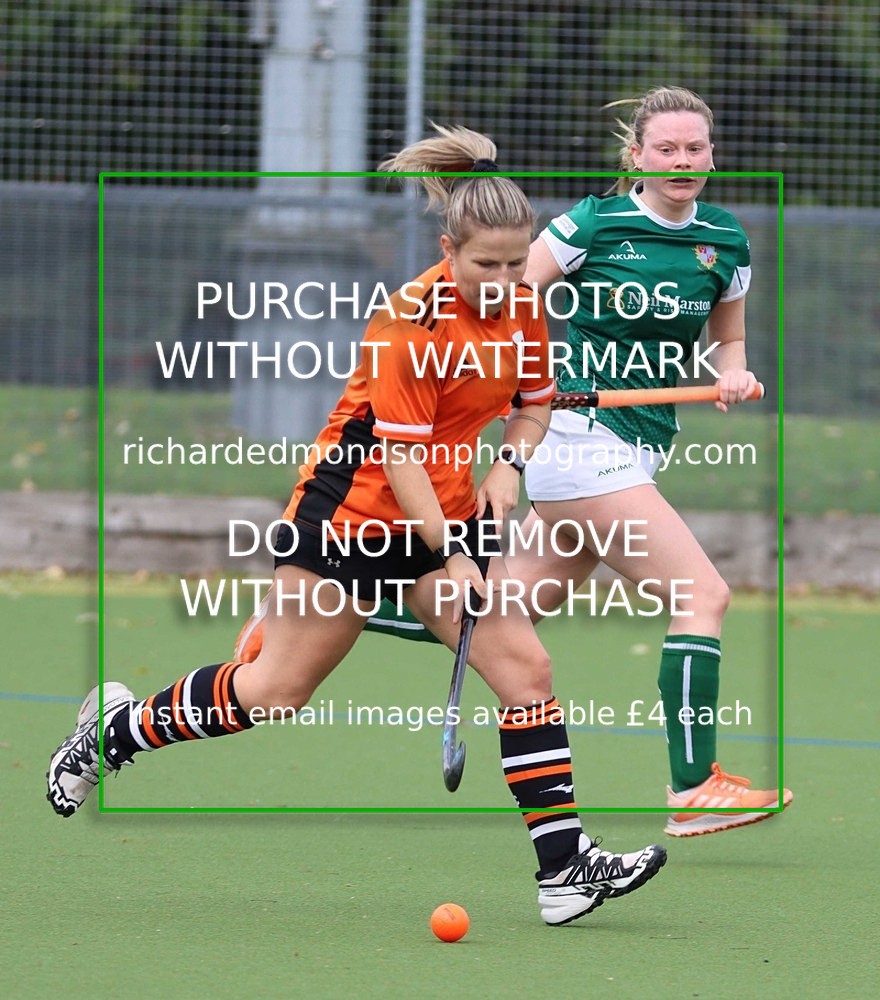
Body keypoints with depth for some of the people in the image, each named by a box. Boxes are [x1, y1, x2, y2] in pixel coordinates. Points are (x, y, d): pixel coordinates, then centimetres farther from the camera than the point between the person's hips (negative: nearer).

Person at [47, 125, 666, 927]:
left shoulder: (524, 308, -2)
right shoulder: (411, 320, -22)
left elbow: (536, 401, 16)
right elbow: (400, 452, -22)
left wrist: (512, 463, -5)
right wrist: (449, 556, -23)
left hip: (448, 513, 6)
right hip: (354, 507, -6)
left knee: (525, 668, -9)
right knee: (275, 691, 2)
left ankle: (565, 864, -10)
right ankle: (120, 725, 26)